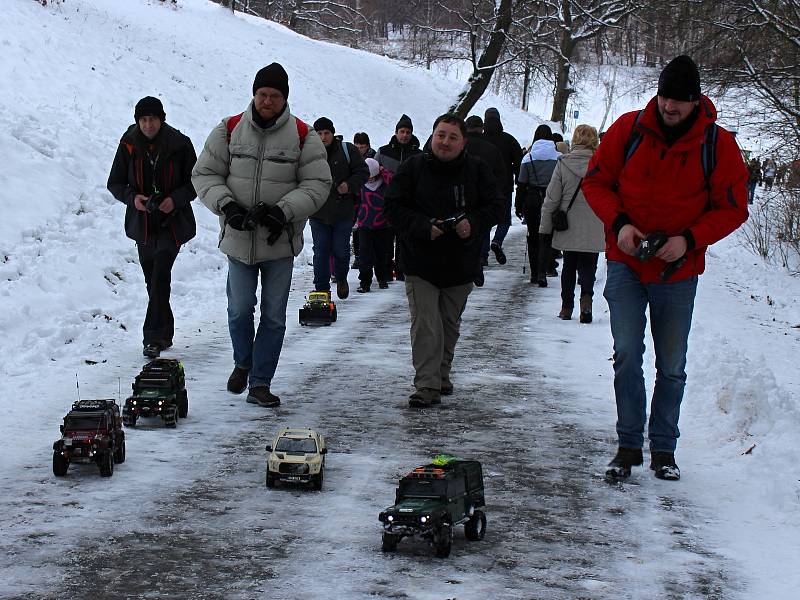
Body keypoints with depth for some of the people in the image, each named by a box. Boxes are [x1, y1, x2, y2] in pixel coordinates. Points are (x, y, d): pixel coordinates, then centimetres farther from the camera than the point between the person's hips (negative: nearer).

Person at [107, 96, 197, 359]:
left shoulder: (179, 144, -7)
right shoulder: (129, 146, -1)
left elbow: (195, 182, 0)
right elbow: (115, 183, 5)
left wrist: (175, 199, -18)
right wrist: (132, 197, -15)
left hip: (172, 222, -3)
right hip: (142, 223, 4)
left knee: (160, 276, -18)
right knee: (153, 280, 11)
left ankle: (154, 337, -19)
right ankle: (164, 333, 25)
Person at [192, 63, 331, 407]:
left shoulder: (303, 136, -2)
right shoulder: (229, 130, 1)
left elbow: (317, 184, -3)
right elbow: (204, 175, 4)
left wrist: (284, 210, -16)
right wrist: (226, 205, -13)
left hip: (280, 241, 0)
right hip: (238, 237, 1)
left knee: (274, 317, 3)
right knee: (240, 308, 4)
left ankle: (260, 383, 12)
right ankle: (243, 363, 31)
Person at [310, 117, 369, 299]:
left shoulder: (347, 150, -2)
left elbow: (363, 172, 3)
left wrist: (350, 185, -13)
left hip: (343, 211, -1)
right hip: (318, 213, 1)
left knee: (340, 250, 3)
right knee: (320, 252, 1)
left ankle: (341, 278, 32)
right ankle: (321, 289, 8)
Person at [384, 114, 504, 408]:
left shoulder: (477, 170, 0)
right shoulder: (412, 168, -5)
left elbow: (495, 206, 3)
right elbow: (393, 207, -6)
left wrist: (474, 224, -17)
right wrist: (423, 227, -21)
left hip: (461, 264, 3)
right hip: (420, 262, -3)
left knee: (450, 324, 15)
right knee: (425, 323, -11)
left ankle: (441, 375, 31)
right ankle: (427, 385, -12)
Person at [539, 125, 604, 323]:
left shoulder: (563, 163, -6)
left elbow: (551, 199, -2)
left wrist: (545, 228, 5)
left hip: (568, 229, 1)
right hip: (593, 231, -1)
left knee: (568, 266, 16)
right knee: (587, 266, 5)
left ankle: (566, 308, 20)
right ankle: (586, 298, -21)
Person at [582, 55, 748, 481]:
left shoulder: (718, 145, -8)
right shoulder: (628, 130, -6)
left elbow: (732, 207, -2)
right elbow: (596, 181, 3)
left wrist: (690, 239, -17)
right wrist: (619, 223, -14)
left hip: (678, 272, 0)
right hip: (626, 264, 0)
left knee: (671, 366, 7)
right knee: (627, 355, -6)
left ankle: (663, 449, 21)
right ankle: (628, 445, 7)